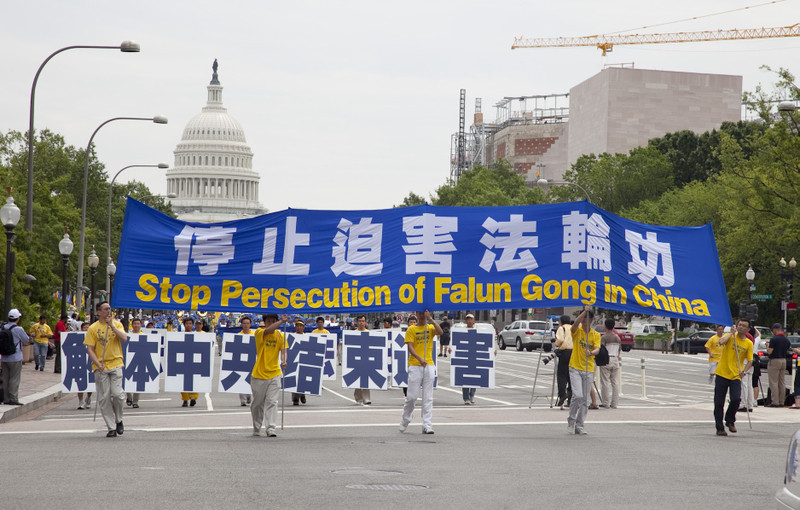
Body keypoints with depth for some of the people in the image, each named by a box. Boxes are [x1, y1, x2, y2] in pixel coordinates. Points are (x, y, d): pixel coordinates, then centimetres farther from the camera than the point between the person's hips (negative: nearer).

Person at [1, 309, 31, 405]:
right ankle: (13, 399, -3)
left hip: (4, 358, 6)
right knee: (14, 379, -2)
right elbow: (27, 341, -3)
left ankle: (6, 399, 11)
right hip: (15, 358, -6)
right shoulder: (18, 329, -13)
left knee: (6, 379, 9)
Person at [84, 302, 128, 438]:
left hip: (116, 364, 0)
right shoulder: (93, 328, 3)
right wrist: (98, 364, -13)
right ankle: (111, 428, 5)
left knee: (117, 394, -10)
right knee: (104, 398, -2)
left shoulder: (117, 324, 9)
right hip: (100, 367, 0)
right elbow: (90, 349, 0)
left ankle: (118, 420, 15)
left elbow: (124, 339, -7)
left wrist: (111, 325, -12)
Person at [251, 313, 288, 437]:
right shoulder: (259, 332, -5)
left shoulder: (280, 335, 4)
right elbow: (268, 331, -26)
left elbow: (283, 350, -3)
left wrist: (283, 361, -24)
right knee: (258, 403, 9)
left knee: (272, 402, -6)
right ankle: (256, 428, 24)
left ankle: (271, 428, -8)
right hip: (259, 374, -1)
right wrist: (282, 321, -33)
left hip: (274, 374, 1)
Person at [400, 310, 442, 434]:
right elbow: (410, 347, -7)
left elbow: (440, 332, -13)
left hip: (429, 365, 2)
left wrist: (430, 319, -16)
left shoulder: (431, 327, 9)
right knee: (412, 396, -2)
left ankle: (427, 426, -1)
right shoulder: (411, 329, 4)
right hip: (414, 366, -2)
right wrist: (420, 359, -22)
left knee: (428, 397, -1)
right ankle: (405, 420, 20)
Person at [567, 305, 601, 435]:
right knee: (577, 395, -16)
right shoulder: (577, 331, 1)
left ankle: (579, 426, 13)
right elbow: (575, 324, -23)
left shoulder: (596, 335, 6)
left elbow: (597, 349, -9)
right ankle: (571, 420, 4)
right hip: (575, 368, -3)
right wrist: (585, 311, -31)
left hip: (589, 370, 3)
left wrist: (591, 353, -31)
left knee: (584, 399, 4)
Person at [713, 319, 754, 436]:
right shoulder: (729, 336, 2)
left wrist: (743, 371, -10)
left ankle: (730, 420, 11)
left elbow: (750, 360, 7)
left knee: (736, 399, -17)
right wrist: (732, 333, -12)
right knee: (719, 402, 0)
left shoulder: (749, 343, 7)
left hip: (736, 376, 1)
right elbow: (721, 342, -20)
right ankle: (719, 427, 12)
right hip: (722, 374, -1)